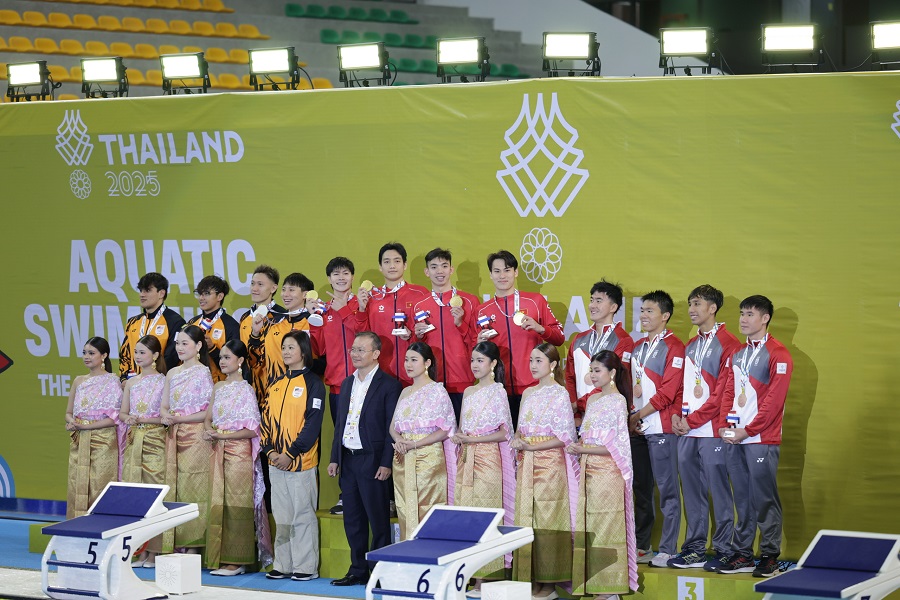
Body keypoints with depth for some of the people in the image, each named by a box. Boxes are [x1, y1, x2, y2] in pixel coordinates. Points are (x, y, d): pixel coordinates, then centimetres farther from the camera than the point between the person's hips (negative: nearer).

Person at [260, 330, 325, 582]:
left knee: (303, 514, -3)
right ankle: (283, 565, 14)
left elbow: (313, 423, -11)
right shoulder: (275, 384, 14)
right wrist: (270, 450, -3)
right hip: (276, 461, 6)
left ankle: (306, 566, 2)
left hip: (301, 462, -6)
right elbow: (266, 419, 13)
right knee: (281, 516, 9)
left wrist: (291, 454, -16)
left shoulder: (313, 383, -5)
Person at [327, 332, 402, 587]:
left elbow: (392, 428, -10)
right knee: (352, 519, 10)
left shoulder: (389, 385, -7)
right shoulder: (347, 384, 15)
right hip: (348, 460, 7)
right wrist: (335, 458, 12)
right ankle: (357, 570, 17)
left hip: (372, 461, -7)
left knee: (378, 519, -1)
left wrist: (386, 463, -15)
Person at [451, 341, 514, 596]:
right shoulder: (468, 392, 16)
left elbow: (504, 432, -6)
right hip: (466, 458, 6)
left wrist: (473, 439, -14)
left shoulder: (497, 391, -3)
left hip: (488, 457, -6)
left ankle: (485, 579, -6)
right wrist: (459, 437, 0)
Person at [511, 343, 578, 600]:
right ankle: (532, 579, 10)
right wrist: (517, 440, -4)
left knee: (547, 520, -5)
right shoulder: (528, 394, 14)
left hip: (550, 462, -6)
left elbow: (564, 437, -10)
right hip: (527, 463, 6)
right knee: (526, 518, 4)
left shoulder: (560, 394, -5)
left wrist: (532, 446, -16)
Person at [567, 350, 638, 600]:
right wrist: (577, 447, -1)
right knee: (589, 527, 6)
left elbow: (616, 446, -12)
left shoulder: (617, 401, -8)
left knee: (606, 526, -5)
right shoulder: (592, 400, 14)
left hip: (608, 470, -7)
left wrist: (583, 449, -17)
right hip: (589, 469, 7)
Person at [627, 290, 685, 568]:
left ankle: (667, 549, -3)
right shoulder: (637, 347, 17)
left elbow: (668, 392, -12)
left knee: (667, 489, -5)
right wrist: (631, 417, 2)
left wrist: (639, 415, -11)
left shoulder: (674, 347, -5)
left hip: (662, 428, -7)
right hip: (636, 429, 7)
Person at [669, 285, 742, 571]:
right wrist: (677, 415, 2)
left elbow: (723, 391, -12)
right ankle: (695, 549, 14)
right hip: (686, 430, 8)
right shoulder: (689, 346, 19)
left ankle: (724, 550, -1)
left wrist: (693, 419, -12)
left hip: (712, 429, -7)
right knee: (691, 489, 9)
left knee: (718, 488, -5)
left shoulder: (728, 344, -6)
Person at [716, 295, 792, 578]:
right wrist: (725, 426, 1)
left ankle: (769, 557, 1)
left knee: (764, 499, -4)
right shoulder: (737, 354, 16)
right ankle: (743, 555, 13)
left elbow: (774, 399, -12)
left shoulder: (778, 354, -6)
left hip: (761, 440, -6)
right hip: (734, 438, 6)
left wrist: (747, 430, -14)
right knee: (742, 498, 9)